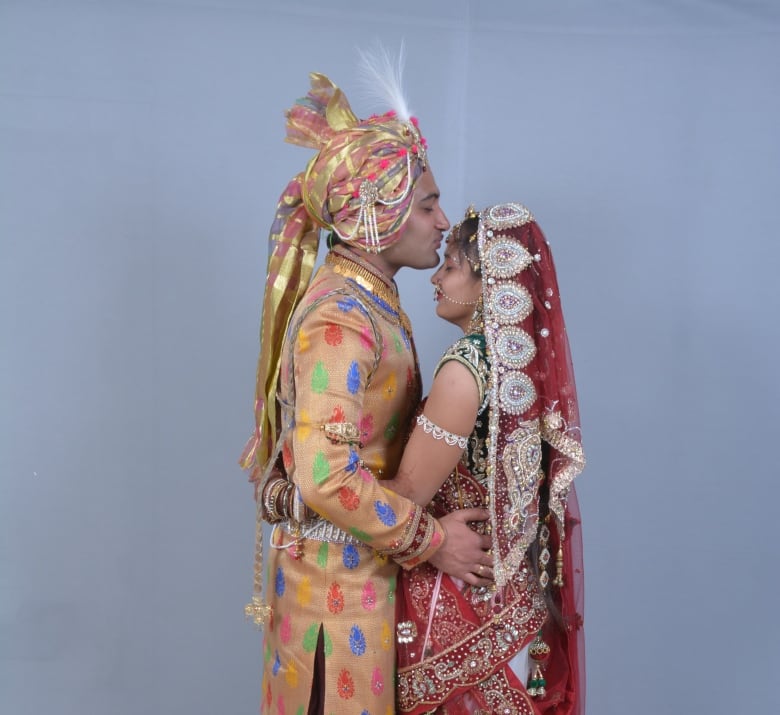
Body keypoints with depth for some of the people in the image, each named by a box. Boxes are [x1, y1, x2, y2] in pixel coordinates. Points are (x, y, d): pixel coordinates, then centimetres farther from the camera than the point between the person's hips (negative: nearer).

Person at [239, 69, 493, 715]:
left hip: (368, 557, 9)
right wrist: (433, 540, -20)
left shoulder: (369, 297, 5)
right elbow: (326, 478, -30)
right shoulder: (339, 318, -24)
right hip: (338, 567, -9)